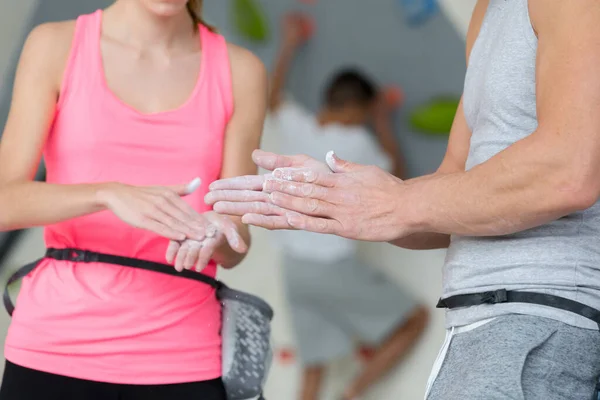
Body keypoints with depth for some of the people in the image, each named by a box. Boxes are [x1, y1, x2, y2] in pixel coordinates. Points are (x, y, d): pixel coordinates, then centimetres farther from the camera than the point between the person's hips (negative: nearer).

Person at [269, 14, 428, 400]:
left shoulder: (297, 126, 3)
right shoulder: (357, 141, -10)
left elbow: (274, 97, 27)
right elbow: (397, 174, 9)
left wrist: (289, 45, 37)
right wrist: (384, 124, 19)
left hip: (296, 267, 6)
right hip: (336, 266, -6)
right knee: (416, 318, 12)